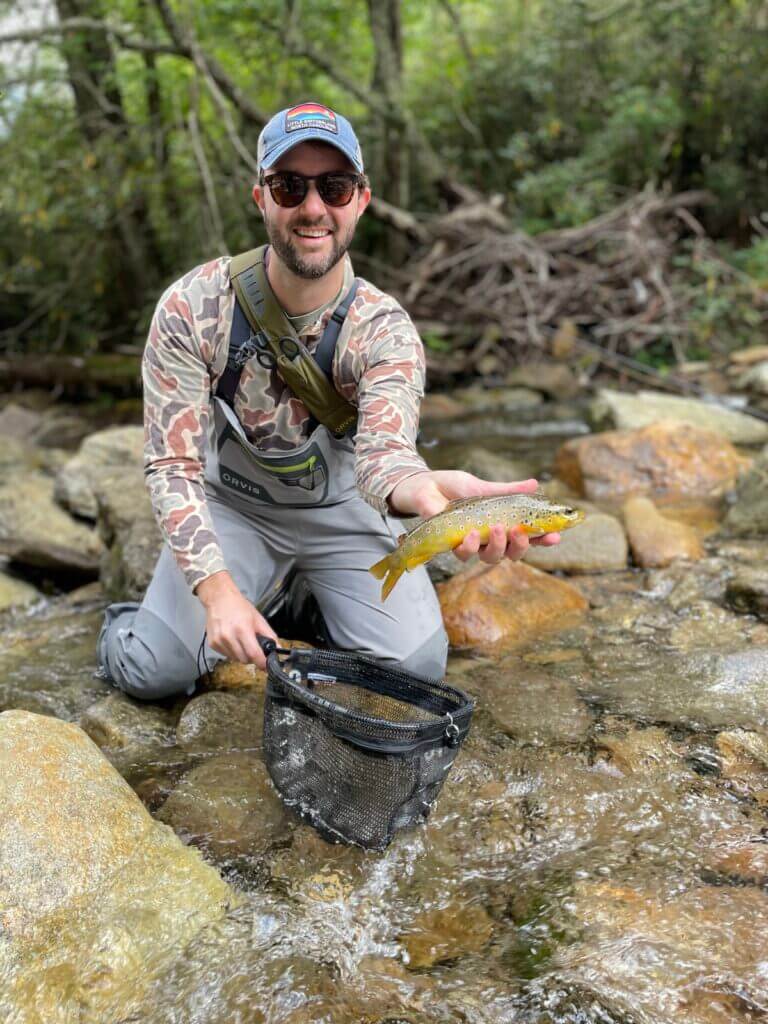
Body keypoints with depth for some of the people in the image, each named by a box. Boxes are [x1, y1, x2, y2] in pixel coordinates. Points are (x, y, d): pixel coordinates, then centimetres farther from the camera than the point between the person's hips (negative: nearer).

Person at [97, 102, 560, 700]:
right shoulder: (192, 308, -21)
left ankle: (310, 597, 18)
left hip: (342, 508, 1)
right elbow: (174, 464, -19)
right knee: (152, 672, -16)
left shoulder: (386, 330, -21)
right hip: (232, 503, 0)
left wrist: (428, 489, -66)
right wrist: (217, 590, -31)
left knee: (417, 667, -12)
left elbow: (383, 450, -39)